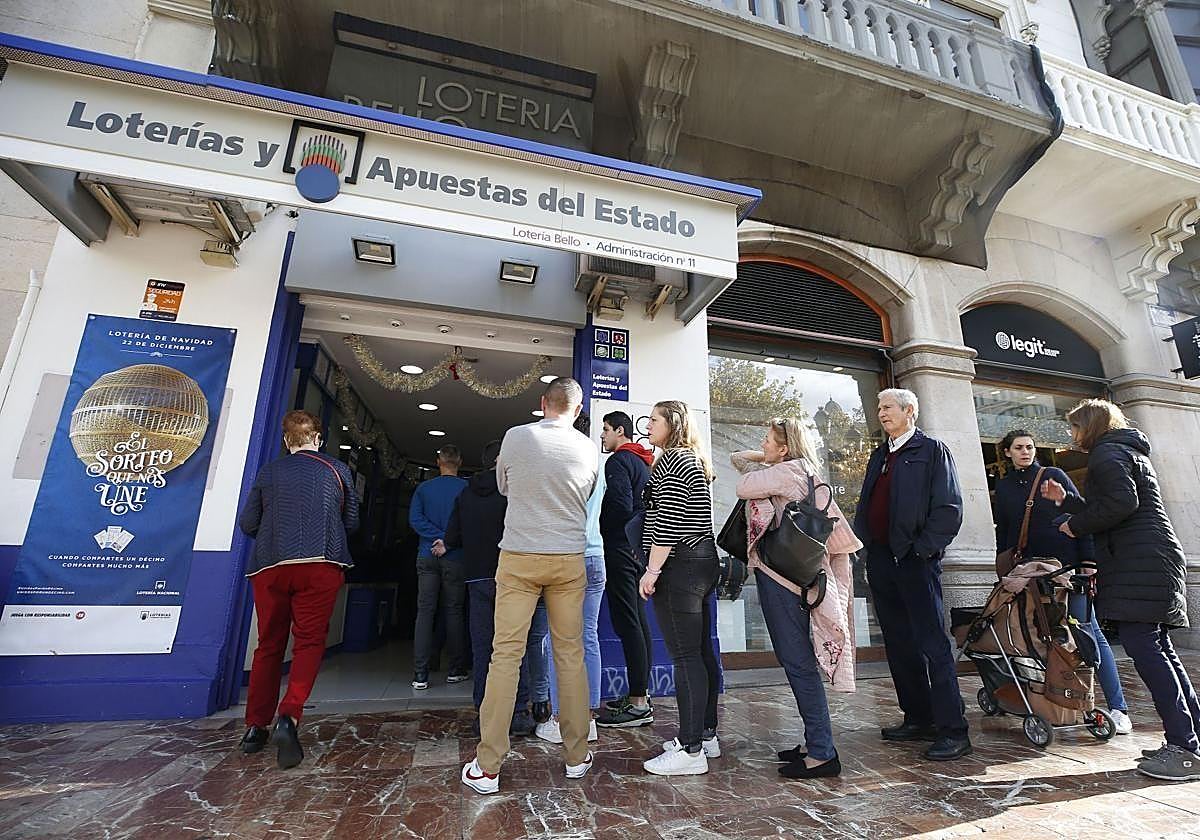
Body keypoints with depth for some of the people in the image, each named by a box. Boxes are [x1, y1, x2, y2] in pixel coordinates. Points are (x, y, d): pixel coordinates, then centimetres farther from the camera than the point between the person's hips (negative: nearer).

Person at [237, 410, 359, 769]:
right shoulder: (337, 470, 7)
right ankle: (288, 717, -14)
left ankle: (255, 727, 22)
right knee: (309, 641, 3)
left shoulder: (269, 471, 10)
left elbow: (247, 524, 11)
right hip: (320, 565, -2)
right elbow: (351, 521, 13)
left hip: (270, 566, 2)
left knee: (269, 645, 14)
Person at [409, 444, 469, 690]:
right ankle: (456, 670, 14)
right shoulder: (466, 488, -3)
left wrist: (440, 537, -7)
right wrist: (448, 542, -9)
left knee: (425, 612, 4)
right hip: (455, 559, -2)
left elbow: (415, 519, -3)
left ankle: (420, 675, 3)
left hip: (427, 557, 2)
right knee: (454, 612, 6)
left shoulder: (423, 488, 6)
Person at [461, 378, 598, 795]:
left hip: (519, 557, -1)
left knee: (506, 655, 3)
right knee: (571, 654, 10)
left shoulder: (515, 437, -4)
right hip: (569, 560, 2)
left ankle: (487, 767, 9)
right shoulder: (587, 449, -1)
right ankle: (577, 755, 22)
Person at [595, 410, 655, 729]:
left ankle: (638, 703, 0)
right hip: (639, 548, 10)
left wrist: (598, 532, -7)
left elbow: (621, 506, -20)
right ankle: (640, 694, 22)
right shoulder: (644, 461, 18)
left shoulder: (619, 460, -10)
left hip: (621, 549, -10)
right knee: (638, 622, 13)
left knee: (627, 624, -6)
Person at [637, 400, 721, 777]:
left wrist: (652, 569, -17)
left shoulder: (672, 460, -11)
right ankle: (706, 735, 25)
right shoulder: (695, 461, 18)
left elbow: (667, 521, -18)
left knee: (685, 657, -5)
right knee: (702, 652, 14)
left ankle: (690, 750, 2)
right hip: (703, 562, 10)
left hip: (678, 566, -10)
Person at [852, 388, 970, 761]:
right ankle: (918, 719, 23)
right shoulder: (879, 455, 18)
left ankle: (953, 729, 7)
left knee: (934, 645, -3)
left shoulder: (931, 450, -2)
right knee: (899, 645, 12)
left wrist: (921, 548, -13)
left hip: (915, 561, -7)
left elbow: (949, 508, -9)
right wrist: (865, 542, 7)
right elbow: (865, 504, 19)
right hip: (880, 561, 7)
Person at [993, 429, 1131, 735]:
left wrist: (1088, 560, -10)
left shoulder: (1054, 476, 4)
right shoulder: (1003, 487, 11)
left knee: (1089, 634, -2)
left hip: (1067, 566, -2)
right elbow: (1002, 532, 14)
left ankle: (1118, 708, 4)